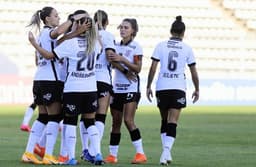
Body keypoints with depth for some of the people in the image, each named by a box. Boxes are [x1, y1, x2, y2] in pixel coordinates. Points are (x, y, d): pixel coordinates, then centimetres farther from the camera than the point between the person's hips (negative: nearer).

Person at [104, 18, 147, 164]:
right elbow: (112, 64, 13)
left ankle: (140, 153, -11)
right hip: (117, 88, 6)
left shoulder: (136, 47, -4)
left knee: (128, 120, -15)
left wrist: (122, 59, -20)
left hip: (131, 88, -6)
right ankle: (112, 155, 10)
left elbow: (137, 69, -10)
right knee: (116, 122, 6)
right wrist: (111, 60, -8)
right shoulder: (116, 46, 13)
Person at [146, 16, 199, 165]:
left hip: (162, 87, 2)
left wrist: (149, 86, 3)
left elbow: (153, 67, -3)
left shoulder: (161, 46, 2)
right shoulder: (187, 49, 1)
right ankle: (166, 151, -22)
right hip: (178, 88, -1)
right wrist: (197, 89, 17)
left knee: (165, 121, 17)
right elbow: (194, 72, 5)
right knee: (173, 123, -4)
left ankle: (167, 152, 15)